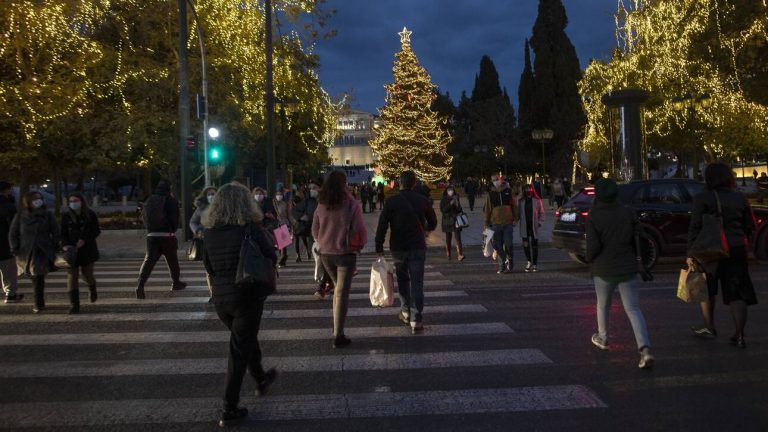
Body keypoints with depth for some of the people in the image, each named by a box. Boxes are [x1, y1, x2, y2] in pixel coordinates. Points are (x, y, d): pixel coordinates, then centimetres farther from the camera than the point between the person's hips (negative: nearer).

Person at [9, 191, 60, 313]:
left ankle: (38, 304, -2)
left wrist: (54, 249, -2)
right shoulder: (20, 216, 2)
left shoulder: (47, 215, 0)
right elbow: (13, 235, 8)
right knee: (34, 278, 12)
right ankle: (39, 302, 28)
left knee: (39, 277, -11)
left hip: (43, 252, -2)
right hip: (26, 252, 2)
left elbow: (55, 233, 4)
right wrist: (16, 250, 1)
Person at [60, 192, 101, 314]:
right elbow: (63, 233, 3)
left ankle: (92, 289, 41)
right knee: (72, 276, -7)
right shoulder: (66, 216, 2)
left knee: (87, 274, 3)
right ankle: (74, 306, -3)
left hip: (87, 249, -1)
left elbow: (96, 231, -1)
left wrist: (84, 240, -16)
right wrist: (65, 244, -16)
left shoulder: (90, 215, -2)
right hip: (71, 250, 1)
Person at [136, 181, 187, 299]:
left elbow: (144, 217, 10)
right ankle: (176, 283, 27)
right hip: (167, 235, -3)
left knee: (149, 260, -1)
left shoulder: (149, 201, 8)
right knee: (172, 260, 13)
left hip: (152, 236, 3)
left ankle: (140, 285, -17)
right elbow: (175, 219, -4)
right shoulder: (171, 201, -5)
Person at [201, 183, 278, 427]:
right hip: (246, 295, -5)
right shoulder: (250, 227, -13)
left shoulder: (209, 230, 0)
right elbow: (271, 259, -8)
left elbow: (208, 265, 10)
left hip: (220, 297, 5)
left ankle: (261, 380, 46)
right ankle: (229, 410, 9)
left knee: (245, 339, 26)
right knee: (239, 350, 5)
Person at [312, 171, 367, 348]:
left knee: (338, 288, 23)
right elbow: (360, 230, -12)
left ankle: (337, 326, 24)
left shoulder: (321, 206, -1)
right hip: (345, 253, -4)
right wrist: (360, 244, 7)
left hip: (325, 253, 4)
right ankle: (338, 336, 2)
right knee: (342, 293, 2)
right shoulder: (351, 204, -13)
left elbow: (315, 230, 6)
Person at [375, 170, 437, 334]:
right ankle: (416, 320, -6)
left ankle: (406, 312, 28)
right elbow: (433, 223, 10)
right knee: (417, 283, 0)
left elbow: (382, 226, -9)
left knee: (403, 280, 19)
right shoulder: (423, 201, -2)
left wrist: (379, 247, -1)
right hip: (418, 248, 0)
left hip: (398, 248, 0)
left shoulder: (391, 202, -7)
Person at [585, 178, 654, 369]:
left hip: (603, 269, -2)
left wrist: (589, 259, 3)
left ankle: (602, 338, 41)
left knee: (603, 305, 21)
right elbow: (637, 238, 2)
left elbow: (593, 246, -17)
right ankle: (645, 350, -15)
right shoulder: (628, 212, -2)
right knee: (633, 309, 0)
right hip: (628, 268, 2)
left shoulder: (593, 216, -12)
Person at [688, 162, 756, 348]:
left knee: (707, 289, 17)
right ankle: (739, 335, 2)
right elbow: (750, 226, 8)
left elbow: (695, 228, -13)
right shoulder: (740, 198, 5)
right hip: (736, 250, 3)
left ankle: (709, 327, 24)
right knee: (736, 293, 5)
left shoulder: (702, 198, -9)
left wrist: (690, 253, -11)